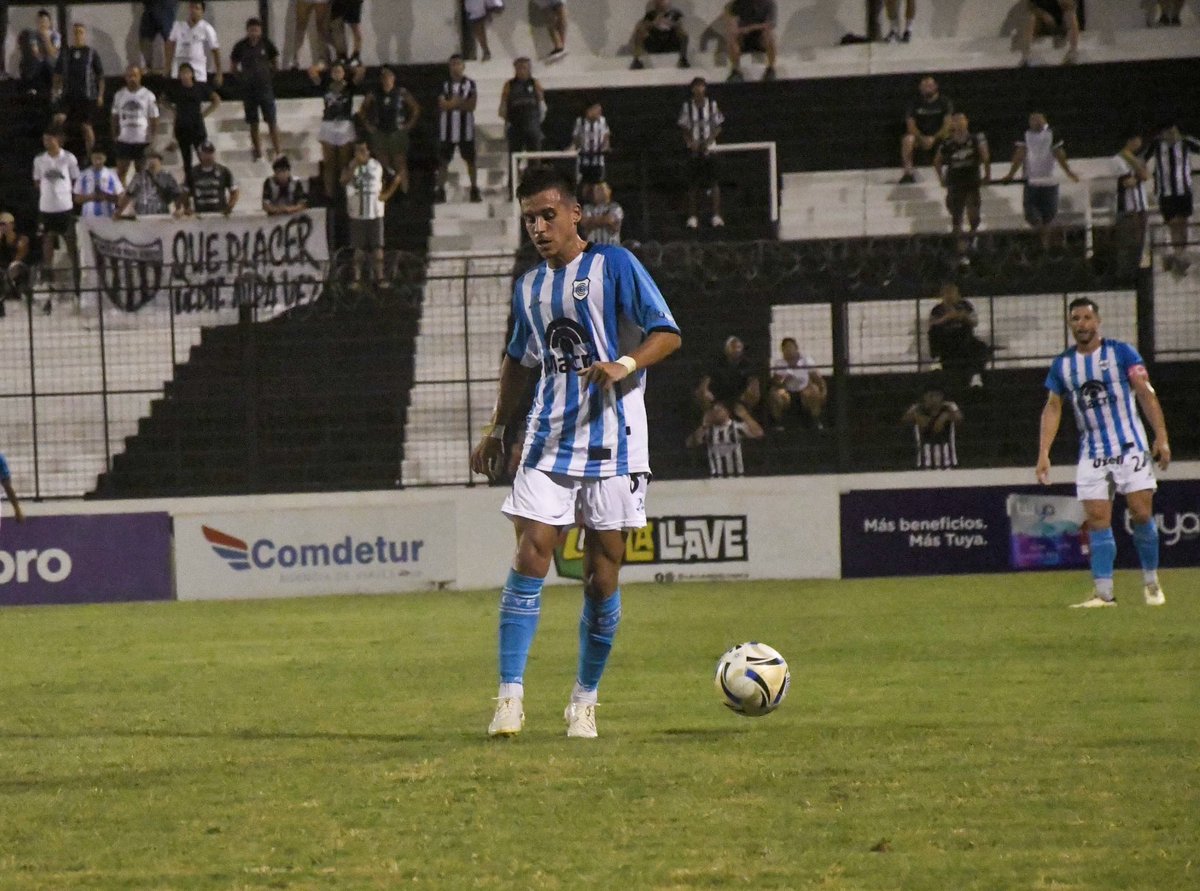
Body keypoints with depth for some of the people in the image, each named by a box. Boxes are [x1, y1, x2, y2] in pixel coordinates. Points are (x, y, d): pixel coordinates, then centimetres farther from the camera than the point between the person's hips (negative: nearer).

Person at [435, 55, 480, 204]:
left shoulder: (470, 84, 4)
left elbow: (472, 105, -5)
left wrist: (452, 103, -9)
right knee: (443, 160, 0)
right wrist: (462, 103, -11)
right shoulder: (444, 85, 6)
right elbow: (442, 105, -5)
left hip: (465, 125, -1)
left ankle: (475, 190, 8)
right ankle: (440, 190, 2)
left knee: (470, 159, 3)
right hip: (447, 126, 1)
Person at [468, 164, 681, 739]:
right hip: (549, 439, 4)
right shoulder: (529, 287, 14)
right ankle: (510, 696, -11)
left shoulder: (614, 266, -2)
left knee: (603, 573, 0)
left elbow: (667, 333, -5)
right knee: (530, 558, -10)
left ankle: (584, 701, 13)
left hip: (613, 441, -4)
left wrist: (625, 364, -21)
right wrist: (496, 430, 25)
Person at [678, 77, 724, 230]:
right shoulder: (687, 106, 0)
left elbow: (718, 128, 3)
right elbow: (684, 128, 4)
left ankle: (716, 216, -5)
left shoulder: (712, 105, 0)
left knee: (714, 182, -7)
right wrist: (691, 142, -13)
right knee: (693, 184, 2)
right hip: (693, 148, 0)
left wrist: (708, 141, -12)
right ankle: (692, 217, 7)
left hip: (709, 148, 0)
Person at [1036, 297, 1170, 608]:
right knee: (1097, 521, -5)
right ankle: (1104, 593, -5)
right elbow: (1052, 407, 11)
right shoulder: (1062, 364, 8)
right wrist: (1043, 453, 2)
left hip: (1131, 447, -3)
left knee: (1142, 514, -6)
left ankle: (1151, 583, 10)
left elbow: (1146, 393, -4)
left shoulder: (1121, 352, -1)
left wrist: (1161, 437, -12)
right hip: (1092, 452, 3)